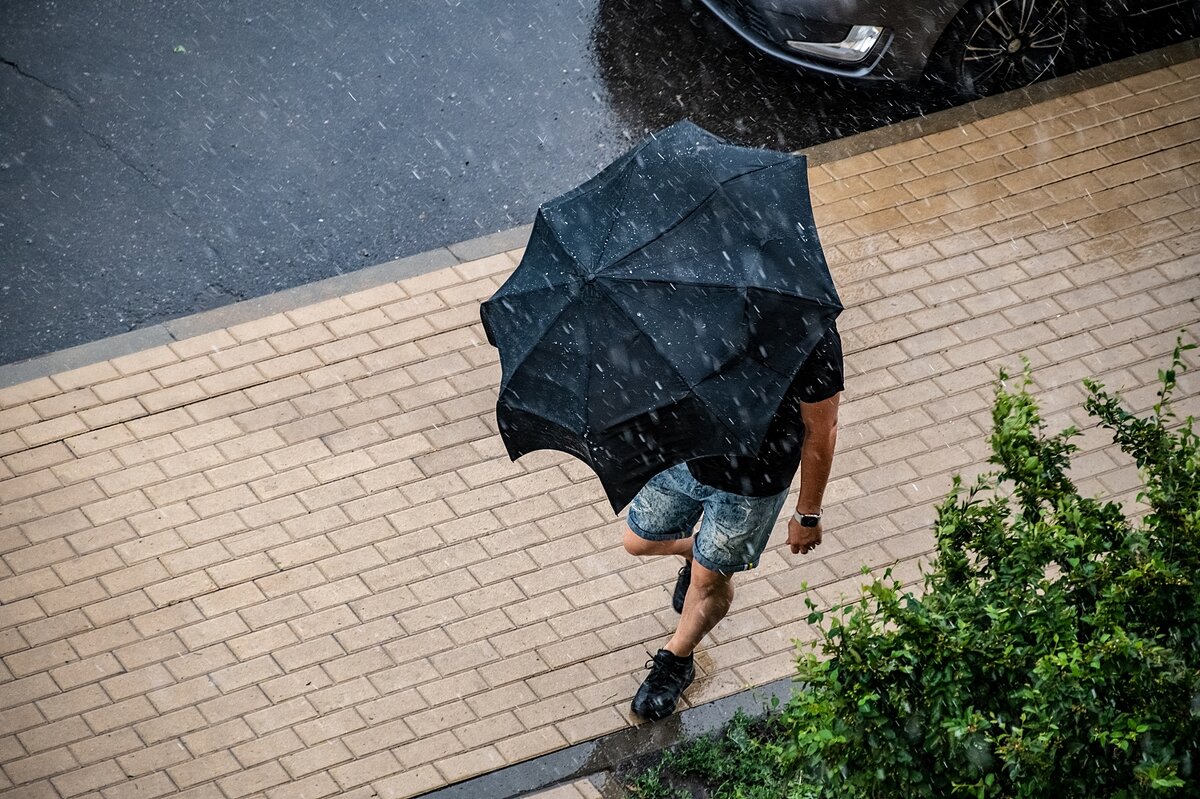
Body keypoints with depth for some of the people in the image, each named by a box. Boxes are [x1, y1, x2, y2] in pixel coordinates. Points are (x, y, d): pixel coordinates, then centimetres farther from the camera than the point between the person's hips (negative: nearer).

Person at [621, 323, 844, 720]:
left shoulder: (813, 338, -32)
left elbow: (820, 432, -17)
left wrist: (808, 514, -6)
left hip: (751, 484, -4)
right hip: (681, 452, 4)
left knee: (709, 579, 16)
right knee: (639, 541, 21)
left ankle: (676, 660, 46)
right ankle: (695, 551, 56)